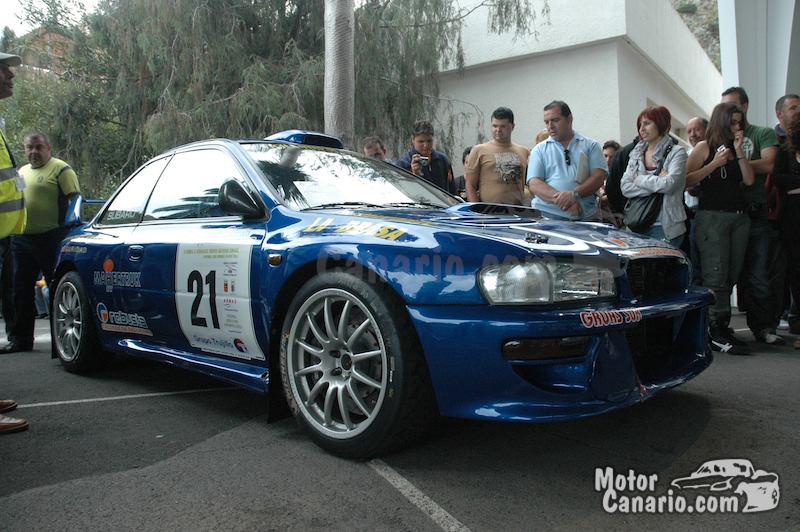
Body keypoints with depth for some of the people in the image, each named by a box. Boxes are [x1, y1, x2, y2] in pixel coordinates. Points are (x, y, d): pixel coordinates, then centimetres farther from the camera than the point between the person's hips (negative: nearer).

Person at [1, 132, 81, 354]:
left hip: (50, 239, -8)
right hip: (21, 239, 8)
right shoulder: (21, 172, 21)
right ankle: (21, 338, 21)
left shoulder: (61, 169, -4)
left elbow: (75, 201, -11)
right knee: (22, 291, 12)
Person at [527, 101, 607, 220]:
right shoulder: (539, 149, 14)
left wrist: (574, 194, -14)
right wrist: (561, 199, -15)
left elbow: (599, 177, 3)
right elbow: (534, 184, 1)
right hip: (546, 216, 0)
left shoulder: (590, 145, 14)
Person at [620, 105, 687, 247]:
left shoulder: (676, 152, -1)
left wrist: (639, 180, -5)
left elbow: (668, 184, -17)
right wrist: (657, 183, -11)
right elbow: (625, 188, -1)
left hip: (665, 227, -4)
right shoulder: (637, 153, 12)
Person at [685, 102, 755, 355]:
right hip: (712, 216, -6)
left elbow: (749, 179, 6)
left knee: (731, 275, 5)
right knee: (716, 275, -11)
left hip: (739, 217, 6)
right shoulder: (705, 148, 2)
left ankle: (723, 327, 11)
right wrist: (714, 164, -13)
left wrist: (739, 150, 2)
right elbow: (686, 180, -8)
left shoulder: (737, 149, 19)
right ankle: (715, 332, -9)